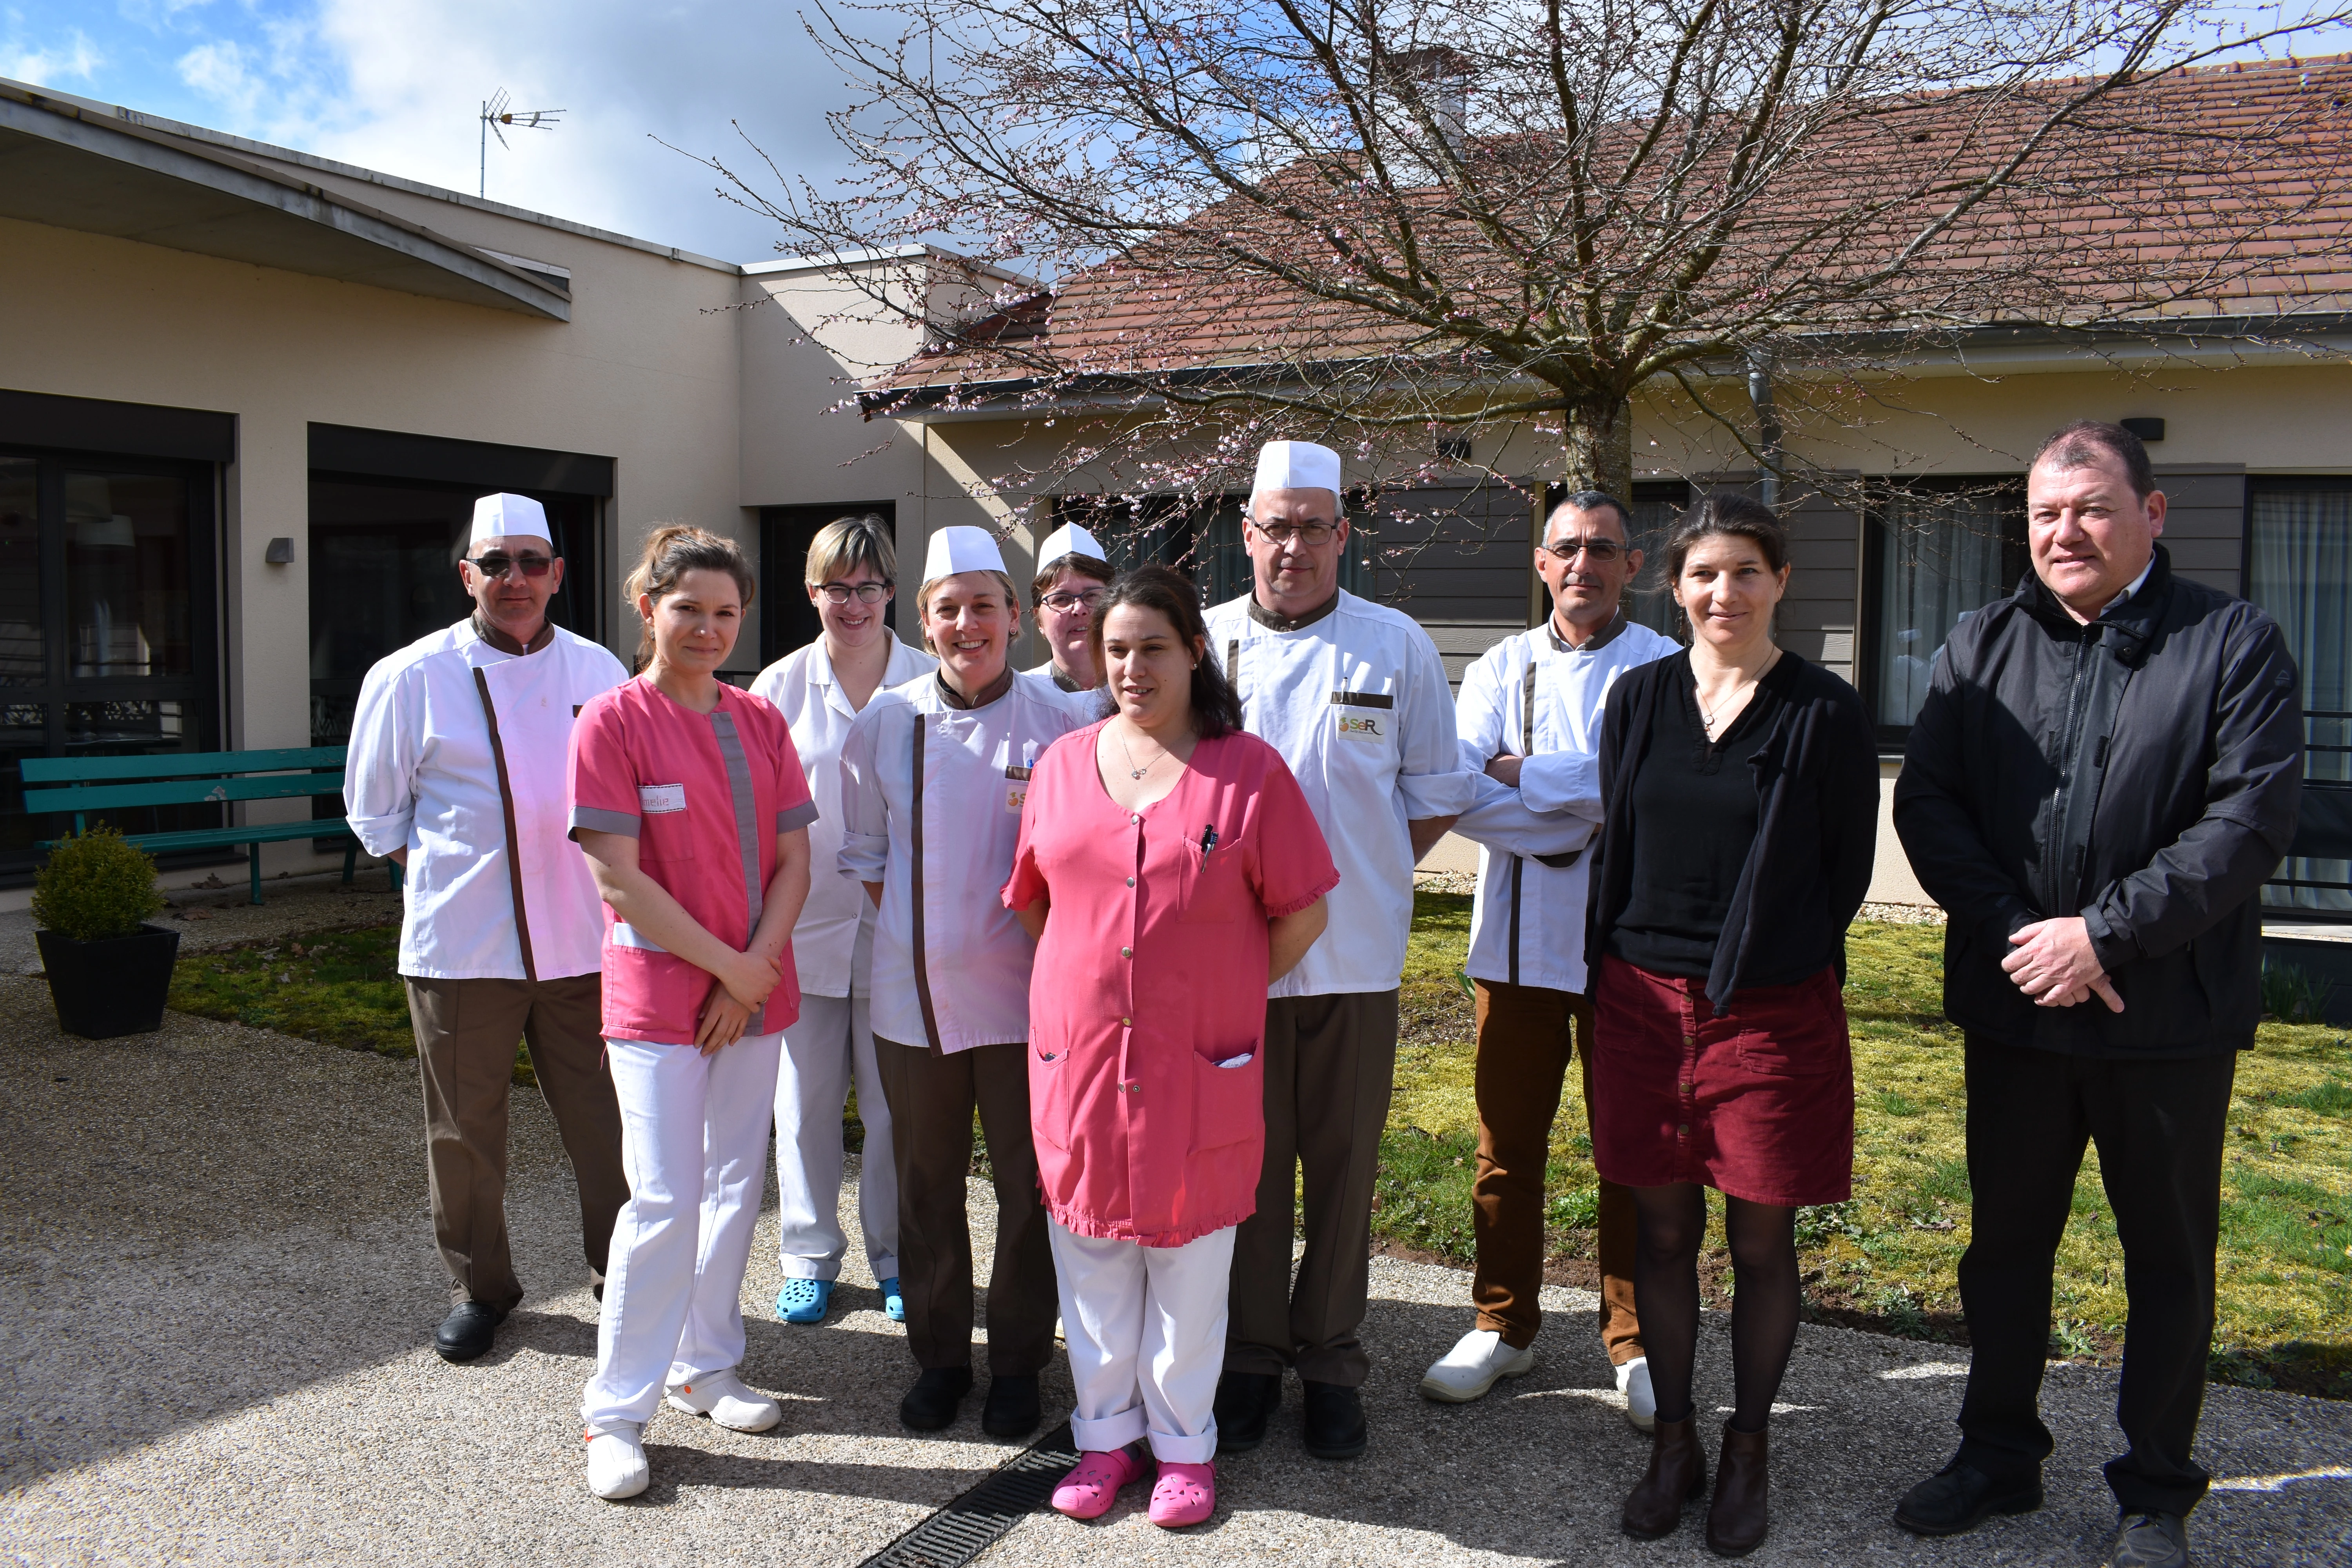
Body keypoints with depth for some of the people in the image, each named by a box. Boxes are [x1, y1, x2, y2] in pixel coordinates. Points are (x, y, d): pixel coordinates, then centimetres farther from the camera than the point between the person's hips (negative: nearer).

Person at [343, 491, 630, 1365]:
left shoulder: (598, 671, 6)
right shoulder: (411, 678, 0)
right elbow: (375, 812, 8)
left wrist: (607, 885, 5)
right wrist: (449, 874, 1)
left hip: (582, 942, 2)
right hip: (459, 944, -1)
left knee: (606, 1125, 6)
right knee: (464, 1130, 9)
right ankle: (477, 1287, 28)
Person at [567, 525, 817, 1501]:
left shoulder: (760, 722, 6)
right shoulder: (613, 722, -9)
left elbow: (792, 860, 4)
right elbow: (619, 879, -14)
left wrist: (757, 968, -9)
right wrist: (725, 965, -13)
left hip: (757, 994, 5)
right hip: (659, 994, -5)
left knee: (737, 1185, 13)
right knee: (665, 1200, -6)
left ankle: (704, 1368, 29)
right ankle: (616, 1412, 8)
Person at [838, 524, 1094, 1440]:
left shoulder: (1058, 720, -5)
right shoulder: (885, 723, 2)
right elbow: (865, 851, 13)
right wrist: (913, 928, 5)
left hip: (1023, 993, -2)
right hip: (913, 990, 2)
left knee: (1030, 1184, 6)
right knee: (926, 1183, 12)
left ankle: (1017, 1364, 24)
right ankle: (938, 1356, 30)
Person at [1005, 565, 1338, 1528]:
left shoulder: (1249, 771, -5)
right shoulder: (1063, 765, 6)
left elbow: (1302, 915, -2)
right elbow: (1033, 900, 15)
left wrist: (1228, 994, 1)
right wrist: (1080, 987, 8)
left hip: (1200, 1061, -3)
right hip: (1079, 1052, 3)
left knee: (1189, 1260, 8)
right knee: (1091, 1250, 12)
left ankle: (1183, 1442, 25)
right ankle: (1105, 1433, 28)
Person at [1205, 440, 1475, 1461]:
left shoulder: (1396, 647, 2)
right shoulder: (1205, 642, 5)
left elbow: (1435, 795, 7)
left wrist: (1360, 878, -1)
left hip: (1352, 957, 0)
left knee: (1344, 1167, 8)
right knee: (1247, 1163, 9)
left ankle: (1331, 1364, 24)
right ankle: (1250, 1358, 25)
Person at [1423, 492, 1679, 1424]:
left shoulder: (1666, 670, 1)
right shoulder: (1502, 668, 8)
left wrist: (1524, 772, -12)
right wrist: (1586, 809, -13)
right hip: (1518, 940, 2)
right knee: (1508, 1143, 9)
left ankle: (1635, 1343, 22)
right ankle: (1504, 1327, 25)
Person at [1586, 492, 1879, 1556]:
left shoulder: (1825, 713, -4)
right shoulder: (1639, 698, 6)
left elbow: (1846, 869, 1)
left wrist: (1765, 957, 1)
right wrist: (1616, 971, 7)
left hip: (1774, 1008, -2)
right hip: (1644, 998, 3)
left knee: (1761, 1240, 7)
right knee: (1663, 1231, 10)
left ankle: (1748, 1449, 25)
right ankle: (1673, 1440, 25)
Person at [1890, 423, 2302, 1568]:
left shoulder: (2232, 643, -3)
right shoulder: (1982, 647, 6)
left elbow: (2251, 820, -13)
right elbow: (1924, 801, -1)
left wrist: (2103, 933, -18)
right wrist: (2012, 933, -13)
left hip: (2172, 1015, -2)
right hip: (2012, 1007, 3)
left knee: (2169, 1255, 10)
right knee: (2005, 1238, 14)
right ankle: (1997, 1455, 32)